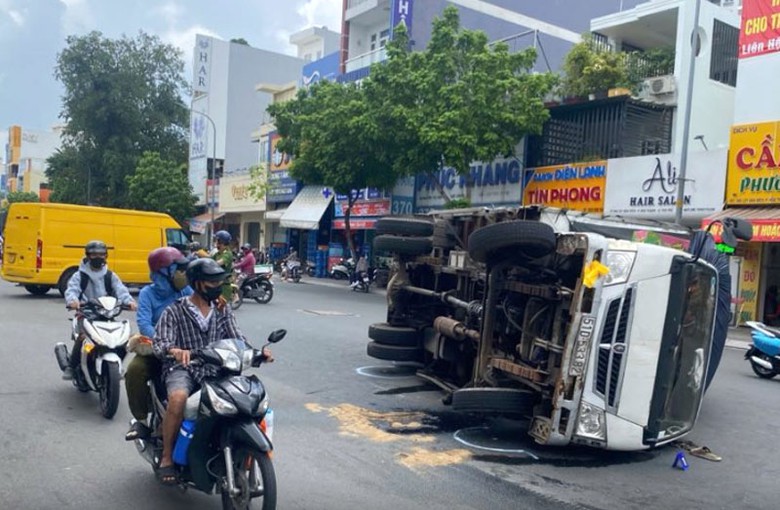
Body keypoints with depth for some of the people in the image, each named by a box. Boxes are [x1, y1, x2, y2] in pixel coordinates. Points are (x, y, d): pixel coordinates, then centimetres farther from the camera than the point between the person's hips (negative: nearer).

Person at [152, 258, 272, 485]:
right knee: (178, 398, -36)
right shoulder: (175, 311, -2)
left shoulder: (223, 310, 10)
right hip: (182, 369, -3)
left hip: (214, 370, 4)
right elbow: (159, 343, -12)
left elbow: (237, 339, 3)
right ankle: (167, 458, -14)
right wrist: (175, 351, -36)